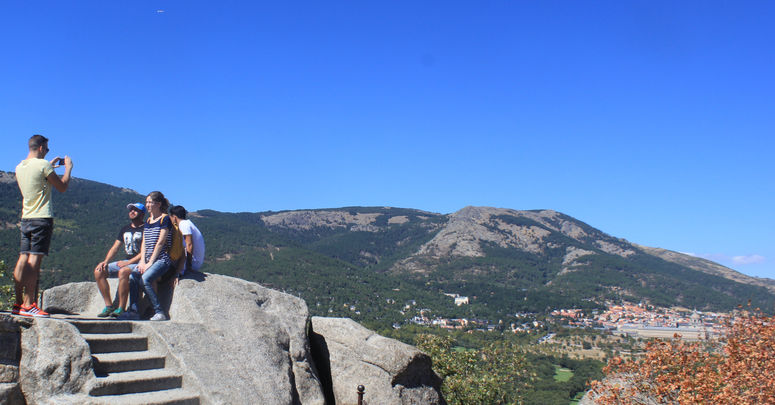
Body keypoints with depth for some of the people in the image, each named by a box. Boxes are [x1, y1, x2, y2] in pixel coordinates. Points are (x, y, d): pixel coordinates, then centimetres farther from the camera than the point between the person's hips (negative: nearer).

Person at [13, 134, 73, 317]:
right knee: (34, 260, -9)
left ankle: (18, 304, 7)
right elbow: (62, 187, -3)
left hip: (26, 218, 8)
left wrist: (50, 166, 32)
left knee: (23, 259, 6)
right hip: (42, 218, -7)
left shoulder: (19, 167, 13)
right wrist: (68, 167, 10)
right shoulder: (43, 164, -9)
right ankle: (28, 304, -11)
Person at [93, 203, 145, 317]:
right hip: (125, 262, 8)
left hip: (139, 263, -8)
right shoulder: (125, 229, 19)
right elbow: (115, 247, 18)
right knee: (98, 271, -9)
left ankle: (121, 308, -28)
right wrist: (106, 261, 0)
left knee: (123, 272, -38)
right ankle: (109, 306, -6)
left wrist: (128, 262, -20)